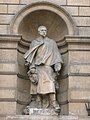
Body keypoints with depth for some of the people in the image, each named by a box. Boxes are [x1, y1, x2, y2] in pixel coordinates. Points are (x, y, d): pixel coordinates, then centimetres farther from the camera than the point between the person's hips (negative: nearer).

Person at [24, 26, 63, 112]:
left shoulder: (52, 42, 15)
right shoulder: (34, 42, 16)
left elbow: (56, 55, 10)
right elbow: (31, 56, 10)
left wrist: (57, 65, -3)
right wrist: (32, 67, -3)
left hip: (48, 67, -1)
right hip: (38, 67, 1)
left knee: (50, 83, -17)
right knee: (38, 85, -3)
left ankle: (54, 103, -25)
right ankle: (40, 104, -1)